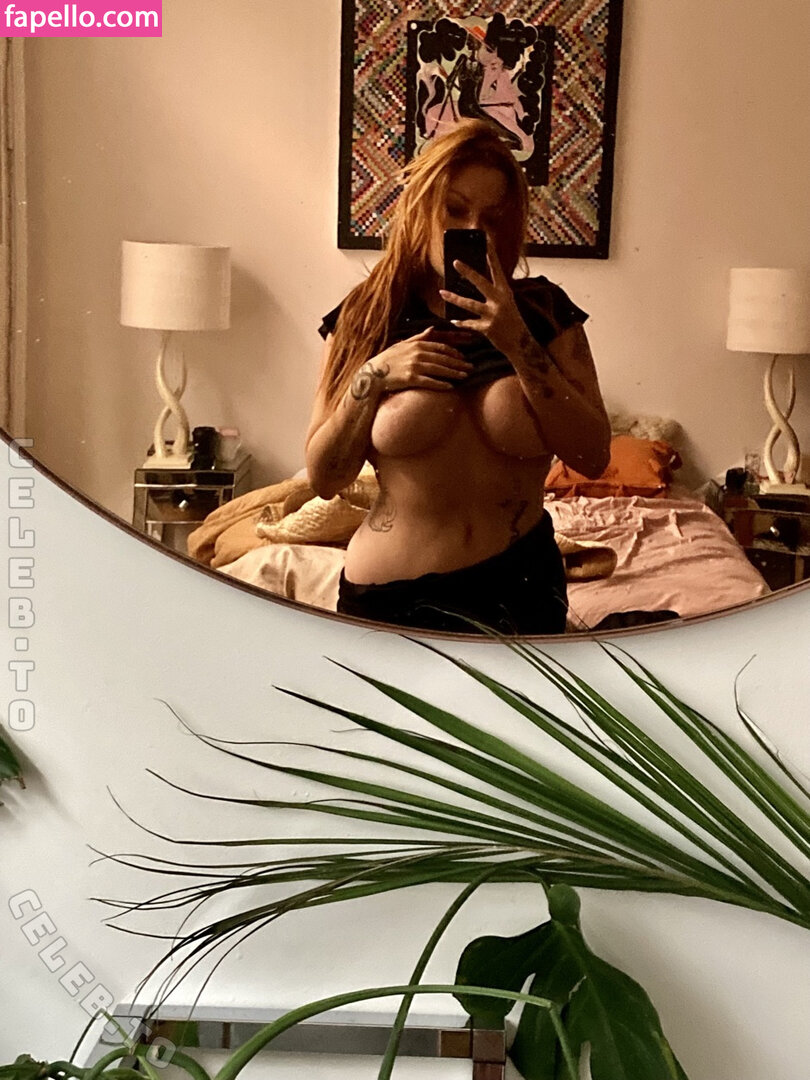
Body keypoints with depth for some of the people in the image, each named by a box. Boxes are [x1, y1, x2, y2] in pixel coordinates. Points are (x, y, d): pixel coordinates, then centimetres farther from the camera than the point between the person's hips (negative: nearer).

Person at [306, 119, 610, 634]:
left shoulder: (544, 312, -2)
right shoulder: (366, 319, -1)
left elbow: (593, 457, -11)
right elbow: (324, 478, 0)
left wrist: (517, 345, -18)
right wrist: (373, 378, -14)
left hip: (520, 588, 1)